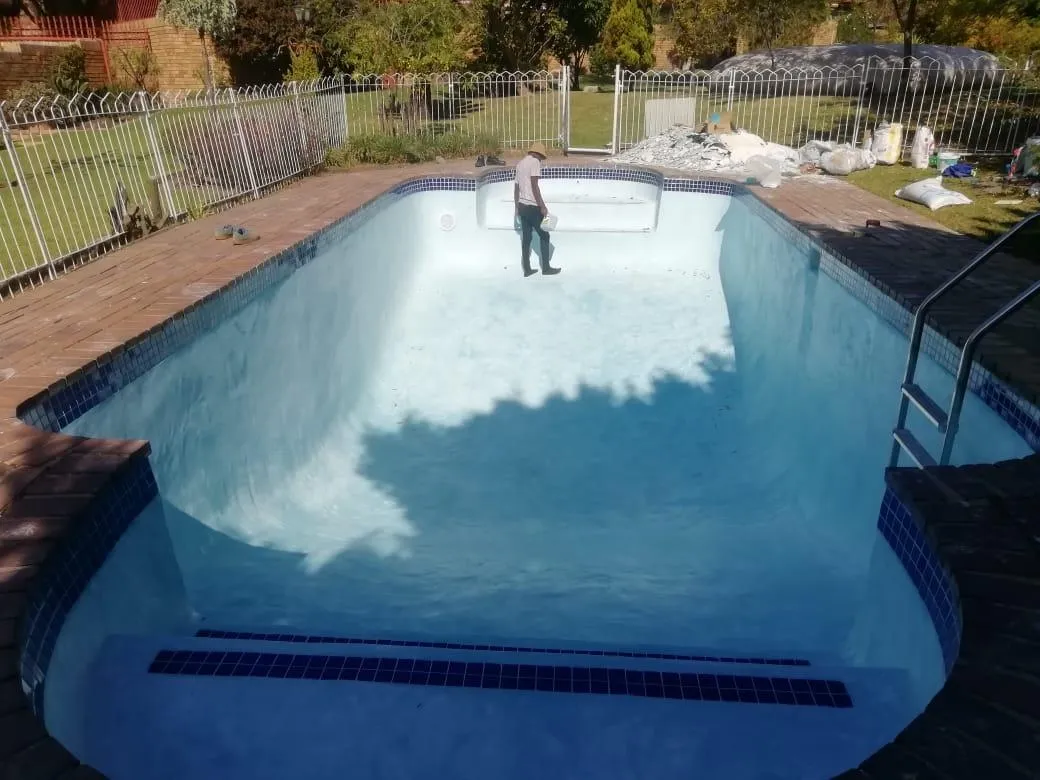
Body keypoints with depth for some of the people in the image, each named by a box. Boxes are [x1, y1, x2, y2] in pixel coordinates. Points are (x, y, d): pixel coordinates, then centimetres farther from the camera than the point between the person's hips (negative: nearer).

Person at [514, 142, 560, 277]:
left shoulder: (520, 163, 16)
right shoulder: (534, 162, -9)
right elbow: (534, 186, -18)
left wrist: (517, 208, 23)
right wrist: (542, 206, -18)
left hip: (522, 206, 8)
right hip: (532, 206, -8)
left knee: (526, 237, 10)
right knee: (544, 235, 4)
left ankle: (527, 269, 12)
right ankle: (546, 268, 8)